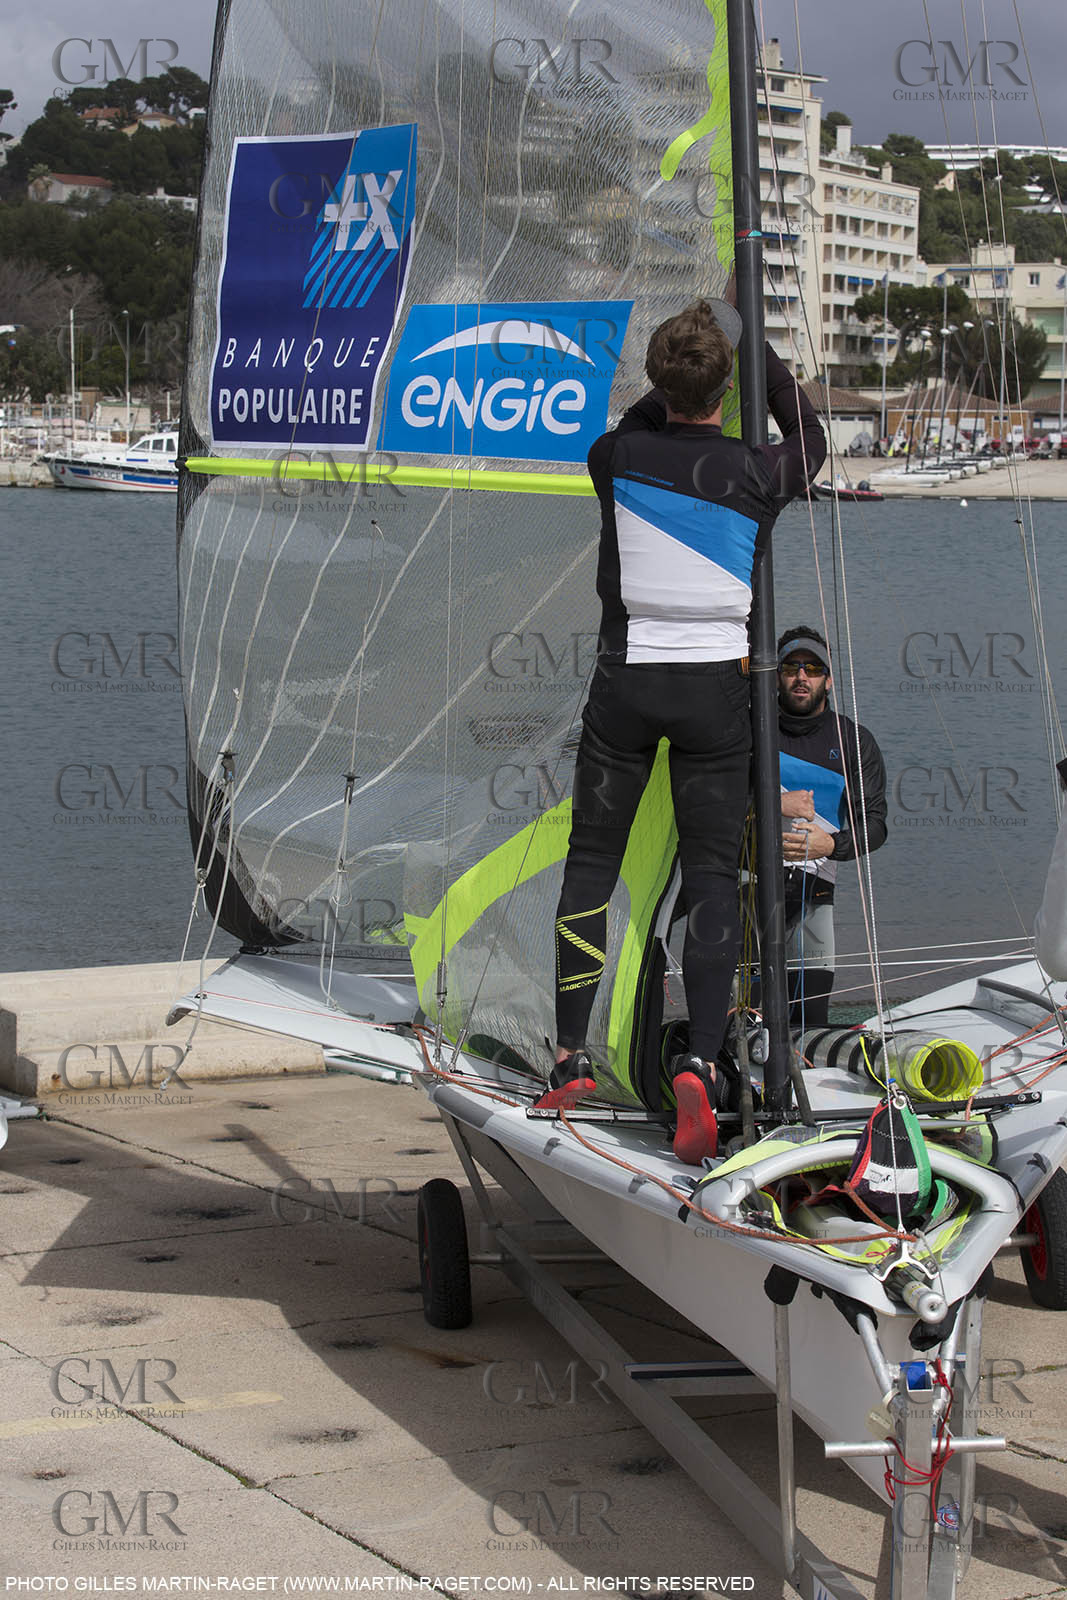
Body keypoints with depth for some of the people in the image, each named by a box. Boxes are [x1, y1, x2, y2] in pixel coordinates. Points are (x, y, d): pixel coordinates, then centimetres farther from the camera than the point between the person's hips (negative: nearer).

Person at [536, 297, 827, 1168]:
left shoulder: (615, 458, -6)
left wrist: (677, 380, 21)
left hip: (626, 678, 1)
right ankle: (701, 1063, -16)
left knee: (592, 859, 13)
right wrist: (759, 355, 21)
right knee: (712, 876, 2)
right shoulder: (756, 473, -7)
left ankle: (569, 1060, 16)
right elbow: (810, 442, 18)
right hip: (717, 684, -1)